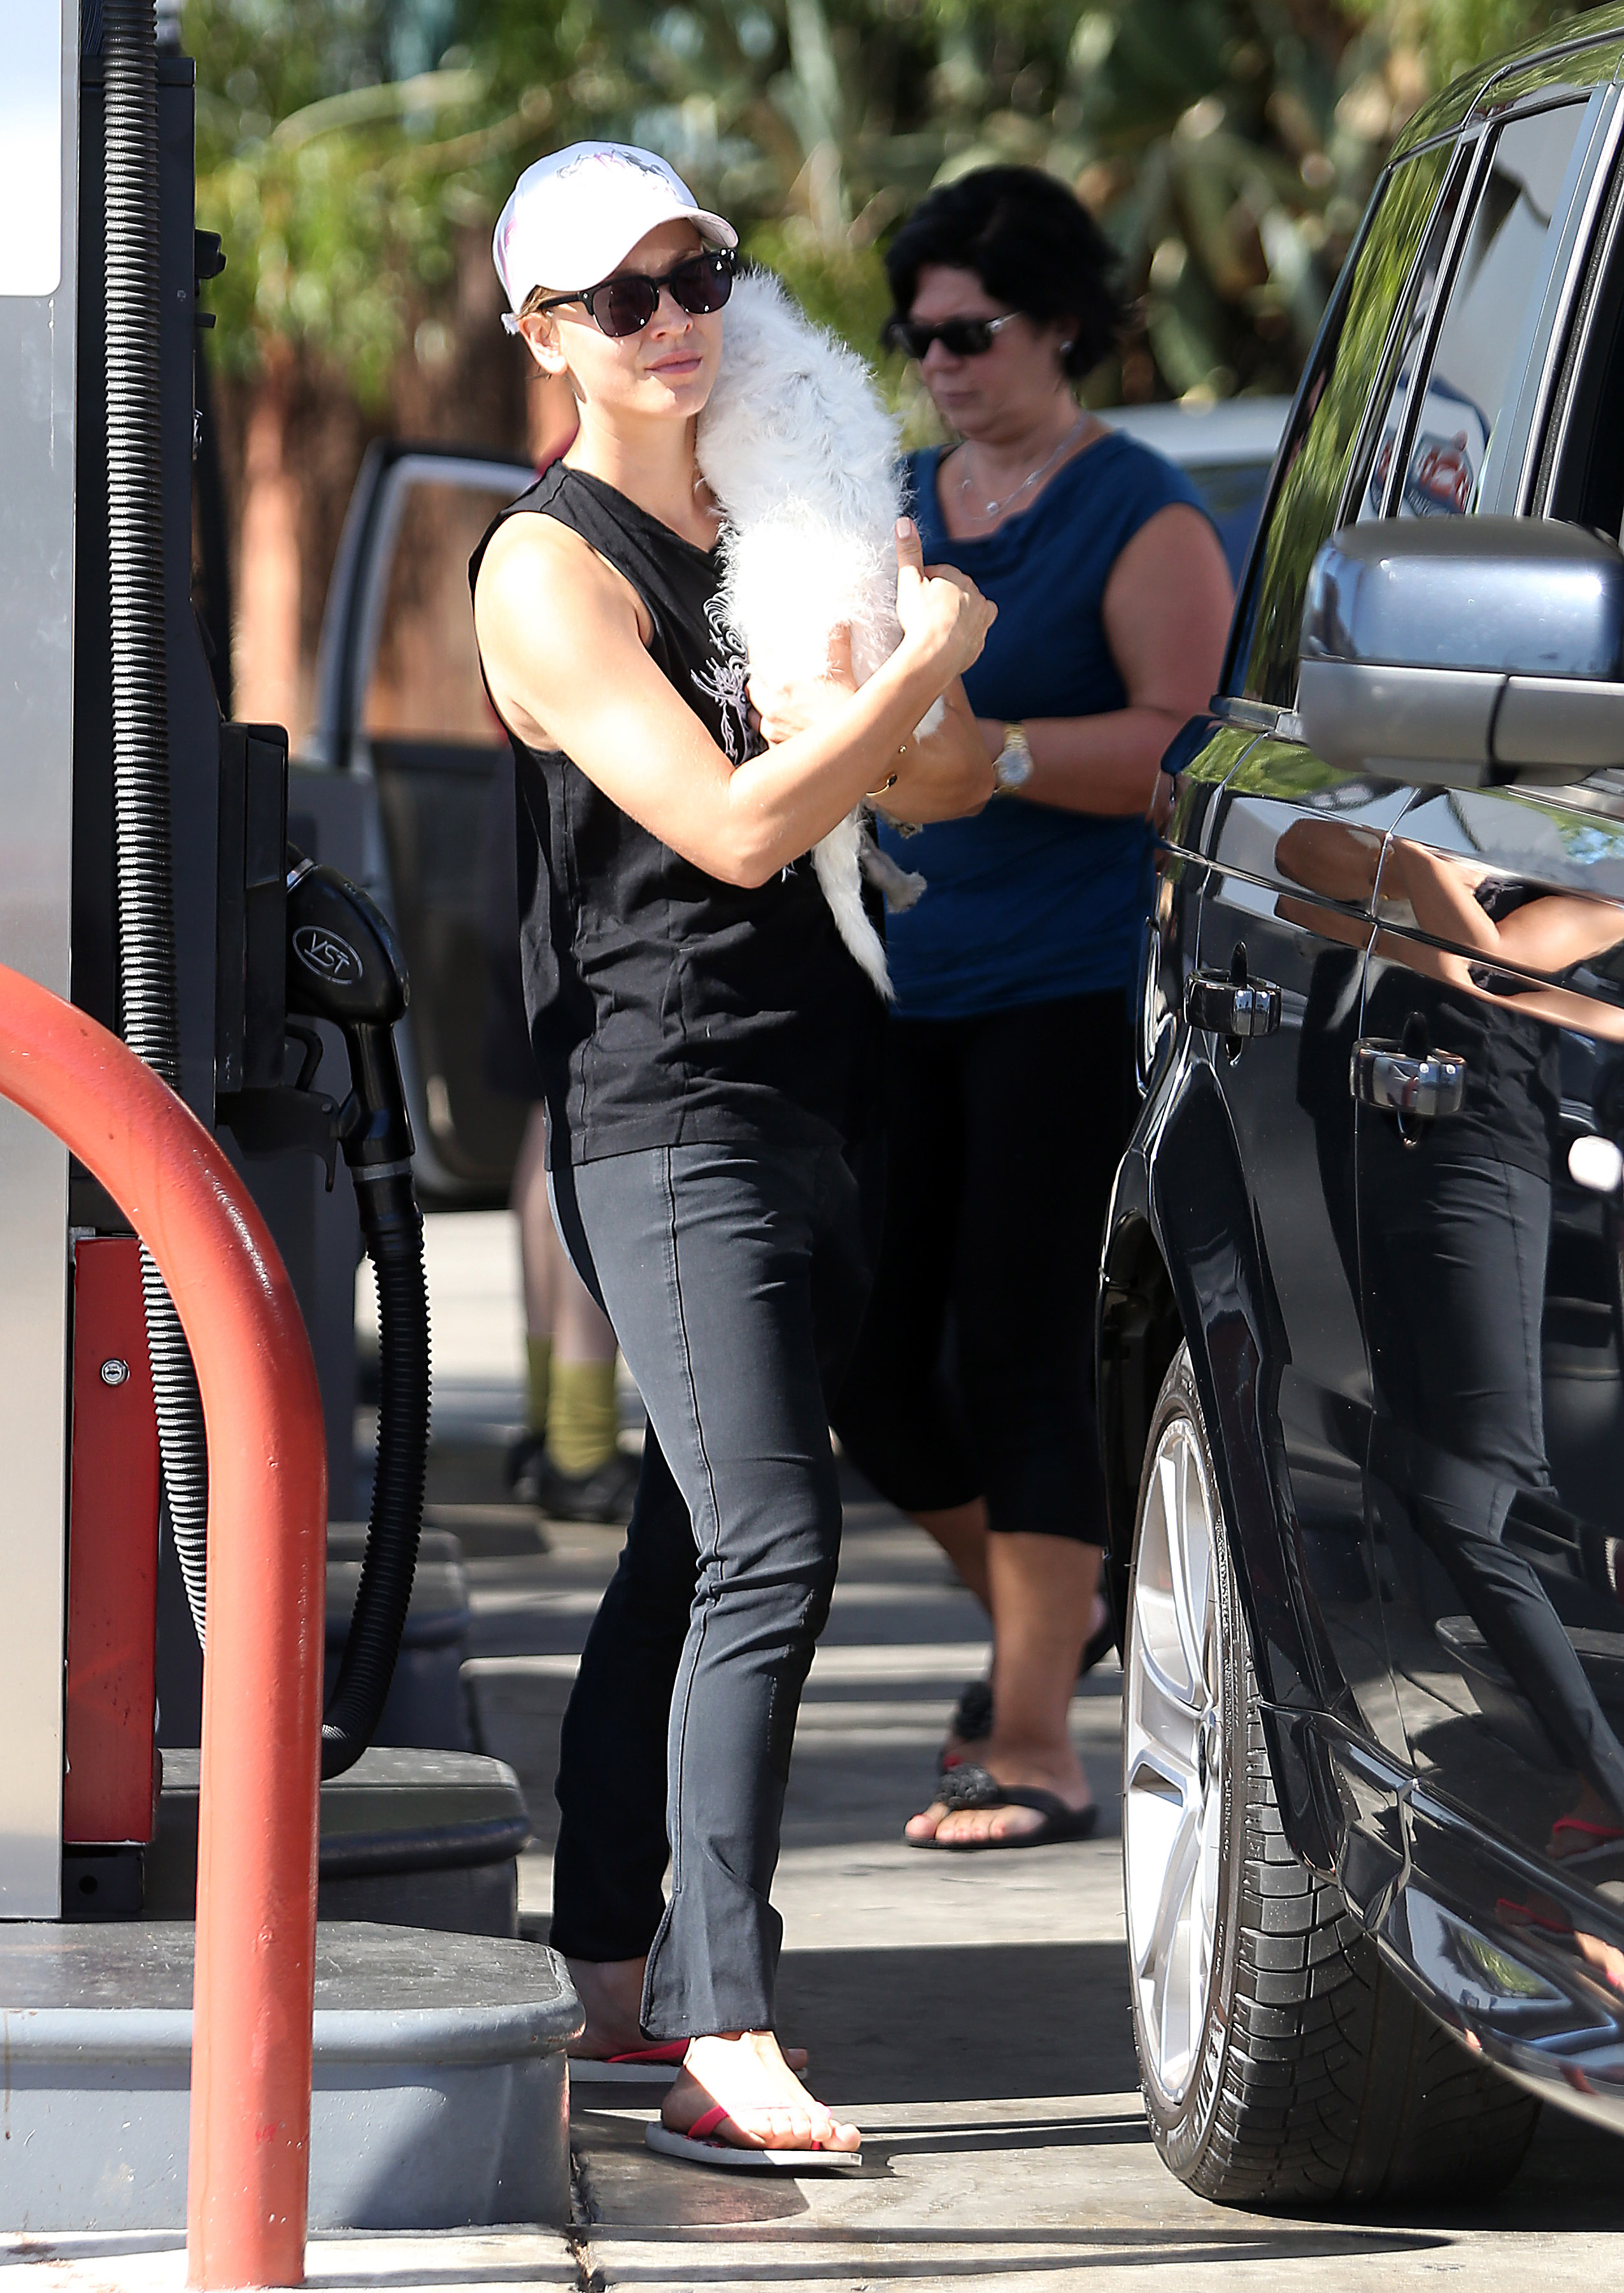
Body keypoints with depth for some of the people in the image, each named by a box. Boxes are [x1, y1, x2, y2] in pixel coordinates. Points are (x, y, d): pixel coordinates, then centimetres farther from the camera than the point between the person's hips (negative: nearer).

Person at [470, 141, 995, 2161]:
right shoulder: (551, 570, -9)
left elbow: (946, 787, 15)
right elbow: (736, 828, -18)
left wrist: (904, 701, -6)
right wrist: (923, 660, -10)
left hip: (813, 1087, 8)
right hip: (666, 1104, -8)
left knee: (690, 1548, 12)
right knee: (770, 1545, -18)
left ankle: (610, 1973, 21)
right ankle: (723, 2044, -22)